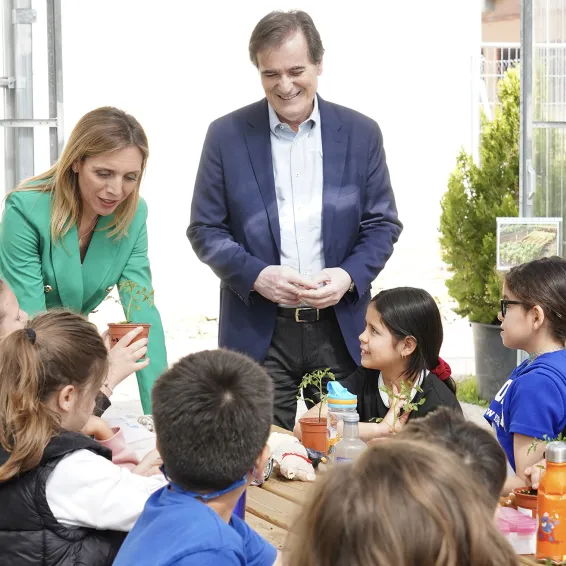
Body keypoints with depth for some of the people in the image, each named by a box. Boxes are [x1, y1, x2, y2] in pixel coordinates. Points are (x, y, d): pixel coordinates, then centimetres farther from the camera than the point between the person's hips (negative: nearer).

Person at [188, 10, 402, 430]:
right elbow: (205, 229, 2)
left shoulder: (361, 134, 5)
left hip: (342, 330, 1)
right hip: (258, 331, -1)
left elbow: (383, 224, 7)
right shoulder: (227, 135, 1)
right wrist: (256, 275, -14)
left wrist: (349, 276, -12)